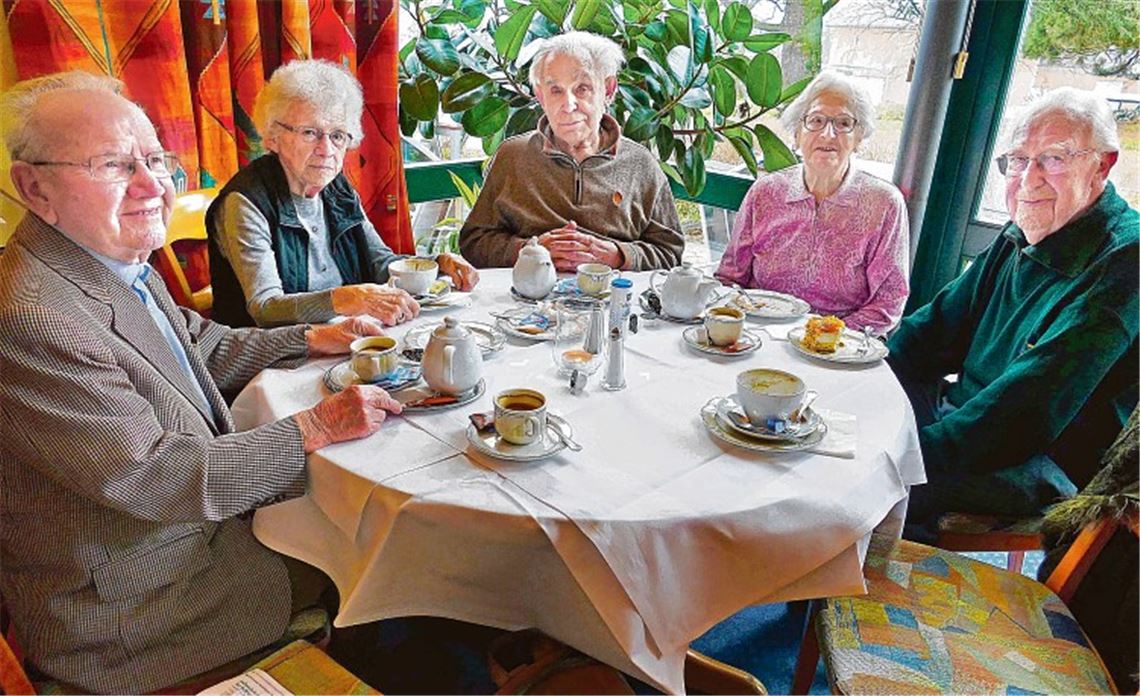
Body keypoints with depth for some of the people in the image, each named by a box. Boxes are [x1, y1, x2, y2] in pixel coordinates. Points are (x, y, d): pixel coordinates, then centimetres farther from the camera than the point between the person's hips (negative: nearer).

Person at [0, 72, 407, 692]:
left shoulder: (125, 266, 1)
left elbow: (205, 348, 15)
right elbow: (156, 478, -28)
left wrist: (312, 339, 3)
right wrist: (316, 428, -24)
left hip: (202, 519, 8)